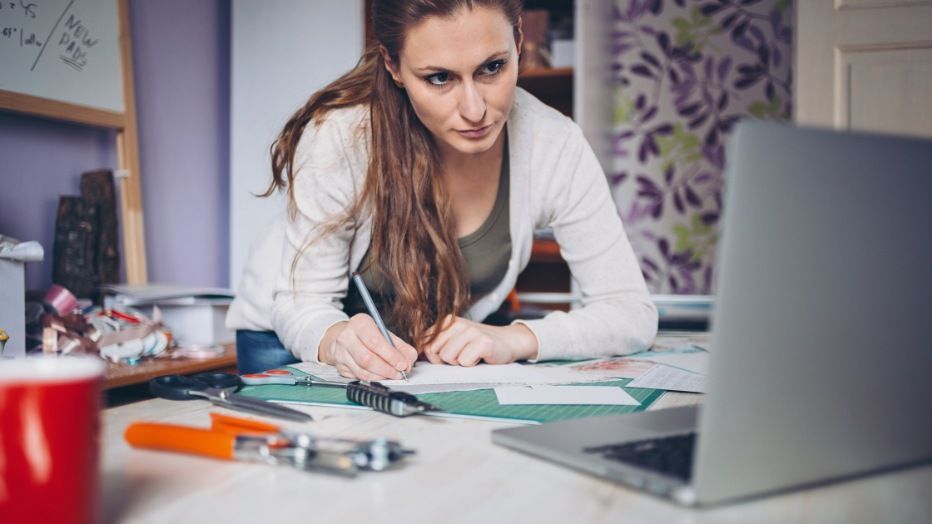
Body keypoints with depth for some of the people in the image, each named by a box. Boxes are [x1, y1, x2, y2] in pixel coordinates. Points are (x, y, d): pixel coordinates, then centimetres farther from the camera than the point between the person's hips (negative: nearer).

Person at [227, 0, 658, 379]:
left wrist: (514, 338, -35)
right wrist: (337, 340, -42)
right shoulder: (339, 136, -30)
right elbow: (302, 301, -19)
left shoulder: (553, 144, -24)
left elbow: (634, 312, -19)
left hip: (440, 351, 2)